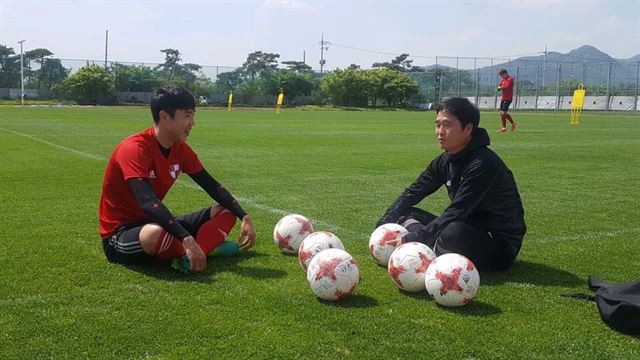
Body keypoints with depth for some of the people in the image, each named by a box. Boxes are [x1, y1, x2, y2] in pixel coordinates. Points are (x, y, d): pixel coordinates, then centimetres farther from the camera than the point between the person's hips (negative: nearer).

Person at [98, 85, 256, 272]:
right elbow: (148, 202, -36)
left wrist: (244, 217, -4)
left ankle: (190, 257, -25)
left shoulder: (181, 149, 1)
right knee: (156, 233, -43)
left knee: (226, 211, 1)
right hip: (119, 234, -8)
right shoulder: (134, 148, -23)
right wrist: (188, 240, -44)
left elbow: (212, 186, 8)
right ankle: (208, 246, -13)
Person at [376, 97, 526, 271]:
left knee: (454, 233, -39)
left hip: (501, 245, -8)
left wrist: (410, 239, -30)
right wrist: (385, 223, -7)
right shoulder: (446, 160, 2)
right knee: (405, 214, 5)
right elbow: (413, 192, 6)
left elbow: (456, 213, -29)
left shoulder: (483, 164, -24)